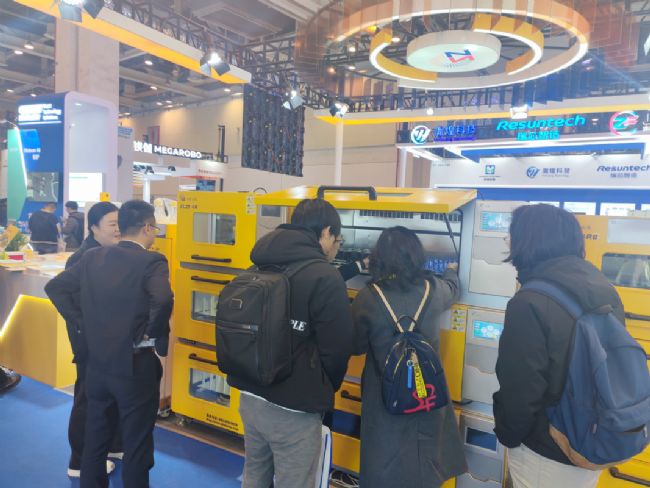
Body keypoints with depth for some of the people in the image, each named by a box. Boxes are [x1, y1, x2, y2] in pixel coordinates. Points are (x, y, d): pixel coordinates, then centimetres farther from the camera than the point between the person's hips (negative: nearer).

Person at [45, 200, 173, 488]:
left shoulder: (93, 257, 2)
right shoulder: (152, 262, -17)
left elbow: (55, 288, 7)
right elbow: (163, 300, -34)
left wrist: (84, 323, 7)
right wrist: (151, 335, -17)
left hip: (97, 363, 6)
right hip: (135, 366, -6)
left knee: (95, 440, 23)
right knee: (136, 446, 11)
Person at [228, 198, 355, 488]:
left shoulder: (260, 269, 3)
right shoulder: (325, 278, -19)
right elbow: (337, 348, -15)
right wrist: (324, 391, 5)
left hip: (250, 396, 7)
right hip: (293, 408, -7)